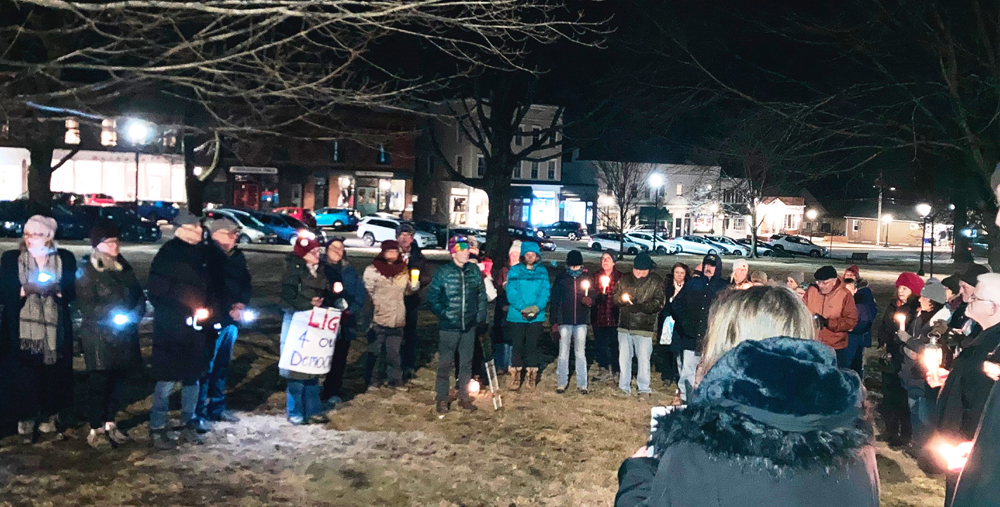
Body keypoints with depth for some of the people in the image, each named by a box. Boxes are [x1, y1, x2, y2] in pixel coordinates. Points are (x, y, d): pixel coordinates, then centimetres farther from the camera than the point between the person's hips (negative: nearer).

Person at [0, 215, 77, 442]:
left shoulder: (65, 258, 5)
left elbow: (72, 292, 4)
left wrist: (56, 290, -15)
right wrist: (24, 290, -16)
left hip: (55, 330, 1)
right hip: (21, 331, -1)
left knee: (54, 374, 4)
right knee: (23, 378, -2)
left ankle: (50, 418, 18)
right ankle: (25, 422, 9)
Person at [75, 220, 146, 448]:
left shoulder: (123, 266, 11)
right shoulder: (86, 270, -6)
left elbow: (138, 294, 11)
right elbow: (86, 306, -13)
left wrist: (135, 314, -7)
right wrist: (112, 315, -22)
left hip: (125, 334, 6)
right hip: (99, 337, -5)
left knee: (118, 380, 11)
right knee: (99, 383, 0)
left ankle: (109, 423, 26)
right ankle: (96, 429, 11)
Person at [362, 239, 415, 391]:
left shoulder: (403, 270, 9)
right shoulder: (372, 270, -5)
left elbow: (408, 290, 18)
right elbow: (367, 291, -5)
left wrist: (415, 283, -2)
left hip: (397, 319, 4)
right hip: (378, 317, -4)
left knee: (394, 350, 12)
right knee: (376, 350, 4)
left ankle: (395, 379, 21)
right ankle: (373, 380, 16)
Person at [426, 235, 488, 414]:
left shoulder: (474, 270, 1)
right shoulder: (443, 272, -10)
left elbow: (482, 294, 9)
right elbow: (432, 297, -4)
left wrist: (481, 316, 3)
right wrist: (443, 314, -8)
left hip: (469, 326, 4)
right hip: (449, 326, -4)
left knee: (466, 362, 14)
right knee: (445, 363, 2)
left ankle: (464, 397, 27)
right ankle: (442, 399, 14)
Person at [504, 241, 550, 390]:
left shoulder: (542, 271, 6)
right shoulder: (515, 271, 0)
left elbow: (545, 292, 0)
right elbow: (511, 292, -7)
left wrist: (536, 307, -17)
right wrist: (522, 308, -19)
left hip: (536, 316, 1)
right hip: (517, 315, -1)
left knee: (532, 345, 7)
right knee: (517, 345, 2)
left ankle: (531, 376, 17)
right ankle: (515, 376, 12)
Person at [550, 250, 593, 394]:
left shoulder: (587, 278, 6)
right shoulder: (561, 278, 3)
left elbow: (594, 296, 9)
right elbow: (555, 300, 3)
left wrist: (590, 300, -16)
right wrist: (554, 321, -2)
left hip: (581, 321, 1)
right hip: (564, 321, -1)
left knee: (580, 353, 5)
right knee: (563, 353, 2)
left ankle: (582, 384, 10)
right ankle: (561, 383, 9)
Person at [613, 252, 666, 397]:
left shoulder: (656, 282, -2)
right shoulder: (625, 279, 9)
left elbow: (658, 303, -7)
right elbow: (615, 295, 14)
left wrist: (640, 307, -20)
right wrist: (621, 299, -9)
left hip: (644, 326, -4)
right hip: (625, 324, 4)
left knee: (643, 357, 0)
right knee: (624, 356, 10)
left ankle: (644, 389, 12)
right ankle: (624, 387, 22)